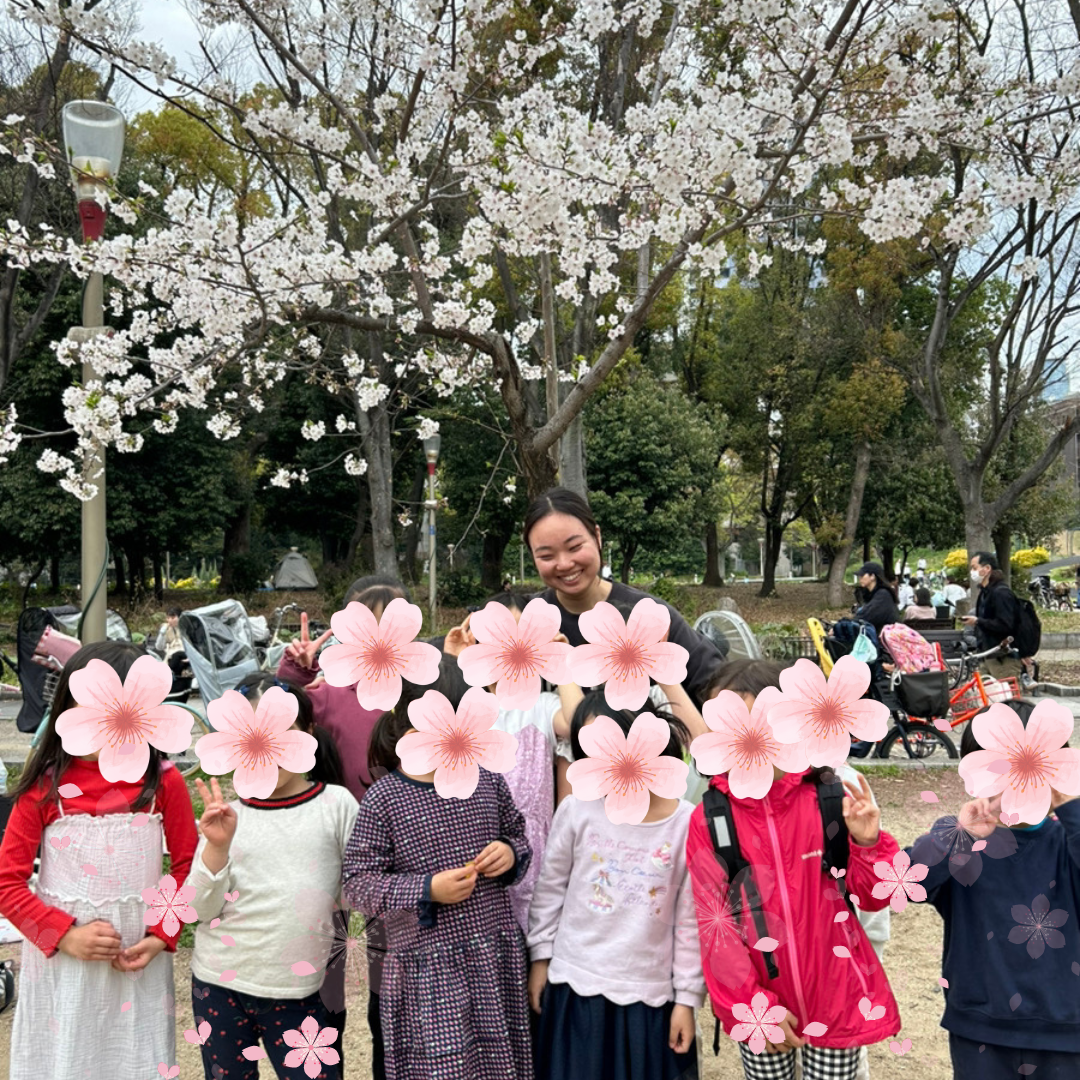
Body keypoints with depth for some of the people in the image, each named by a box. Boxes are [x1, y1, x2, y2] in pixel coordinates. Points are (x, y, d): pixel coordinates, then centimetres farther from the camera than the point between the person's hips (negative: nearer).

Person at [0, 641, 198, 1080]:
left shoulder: (164, 783, -7)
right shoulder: (43, 788, -8)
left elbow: (188, 868, 0)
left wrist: (162, 935, -10)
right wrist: (63, 934, -13)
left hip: (138, 965, 0)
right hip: (59, 962, 0)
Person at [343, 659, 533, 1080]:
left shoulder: (488, 781, 2)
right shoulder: (382, 800, -11)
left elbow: (517, 835, 16)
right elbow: (357, 882, -10)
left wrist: (511, 853, -7)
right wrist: (427, 890, -20)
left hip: (496, 955, 4)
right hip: (427, 966, -4)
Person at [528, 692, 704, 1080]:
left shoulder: (689, 823, -9)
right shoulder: (577, 810, -9)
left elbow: (691, 921, -2)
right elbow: (550, 889, 4)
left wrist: (687, 997, 1)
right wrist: (540, 957, 7)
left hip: (649, 994, 0)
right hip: (575, 987, 1)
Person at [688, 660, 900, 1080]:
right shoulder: (708, 819, -10)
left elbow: (874, 898, -3)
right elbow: (715, 923, -6)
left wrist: (867, 843, -20)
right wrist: (754, 1006, -9)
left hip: (835, 997, 0)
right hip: (759, 1006, 1)